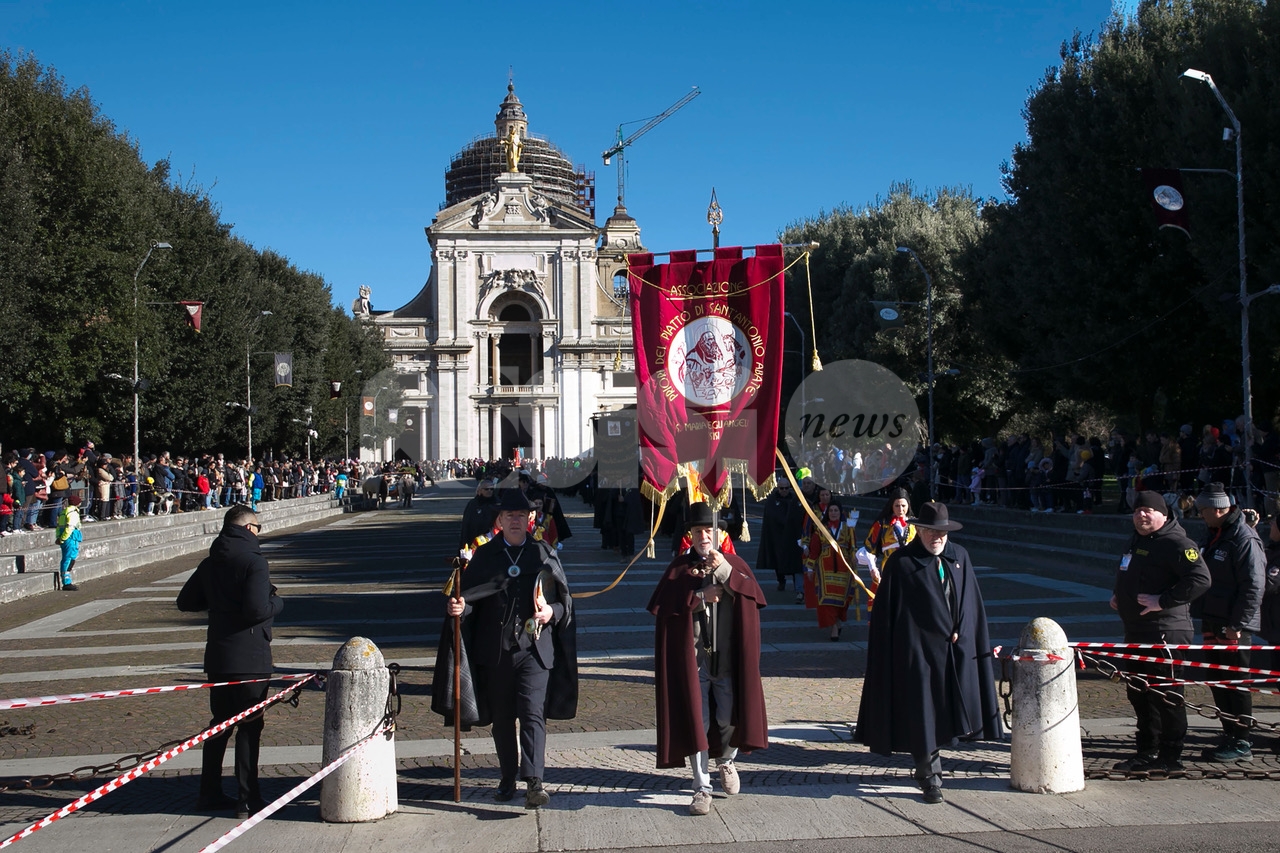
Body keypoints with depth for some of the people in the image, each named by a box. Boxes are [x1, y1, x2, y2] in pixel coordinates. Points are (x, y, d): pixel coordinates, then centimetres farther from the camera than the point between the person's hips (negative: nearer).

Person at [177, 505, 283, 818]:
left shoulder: (210, 563, 9)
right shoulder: (254, 561, -15)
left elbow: (185, 602, 14)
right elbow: (258, 609, -24)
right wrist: (277, 602, -5)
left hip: (217, 655, 7)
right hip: (250, 658, -7)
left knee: (220, 723, 17)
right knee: (249, 726, -1)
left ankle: (209, 793, 23)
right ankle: (247, 799, 1)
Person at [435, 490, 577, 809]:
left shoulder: (544, 555, 8)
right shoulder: (484, 555, 10)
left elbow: (565, 601, 10)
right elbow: (470, 598, 8)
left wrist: (553, 612, -11)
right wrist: (459, 607, -15)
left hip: (535, 648, -2)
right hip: (495, 650, 2)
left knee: (532, 713, -13)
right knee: (501, 718, 10)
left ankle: (534, 782, -19)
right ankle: (508, 779, 23)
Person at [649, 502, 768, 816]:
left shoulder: (733, 562, 8)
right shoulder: (679, 567, 4)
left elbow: (755, 595, -6)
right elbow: (664, 605, -6)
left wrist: (725, 570, -17)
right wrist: (701, 597, -13)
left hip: (727, 656, 1)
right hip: (692, 656, -1)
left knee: (728, 716, 4)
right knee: (696, 720, -1)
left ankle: (726, 760, 35)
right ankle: (702, 787, 8)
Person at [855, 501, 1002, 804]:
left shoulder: (959, 556, 9)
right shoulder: (901, 562, -6)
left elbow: (971, 601, 14)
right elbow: (885, 611, -6)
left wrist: (961, 631, 2)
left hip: (956, 651, 5)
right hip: (918, 651, -5)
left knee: (944, 712, 10)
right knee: (922, 713, -1)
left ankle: (926, 765, 29)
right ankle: (930, 779, 11)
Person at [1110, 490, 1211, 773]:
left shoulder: (1175, 543, -13)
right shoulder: (1137, 540, 17)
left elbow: (1200, 579, -24)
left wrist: (1163, 601, -24)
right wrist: (1119, 595, 16)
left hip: (1165, 631, -10)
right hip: (1136, 630, 10)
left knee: (1165, 694, -4)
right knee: (1138, 693, 15)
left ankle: (1170, 757, 5)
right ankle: (1147, 753, 25)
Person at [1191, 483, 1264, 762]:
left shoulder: (1244, 539, -15)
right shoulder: (1212, 535, 14)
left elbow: (1253, 586, -19)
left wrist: (1237, 624, -20)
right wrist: (1207, 621, 19)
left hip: (1233, 626, -9)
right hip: (1213, 622, 9)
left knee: (1236, 684, -2)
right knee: (1217, 682, 13)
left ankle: (1241, 744, 5)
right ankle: (1229, 737, 22)